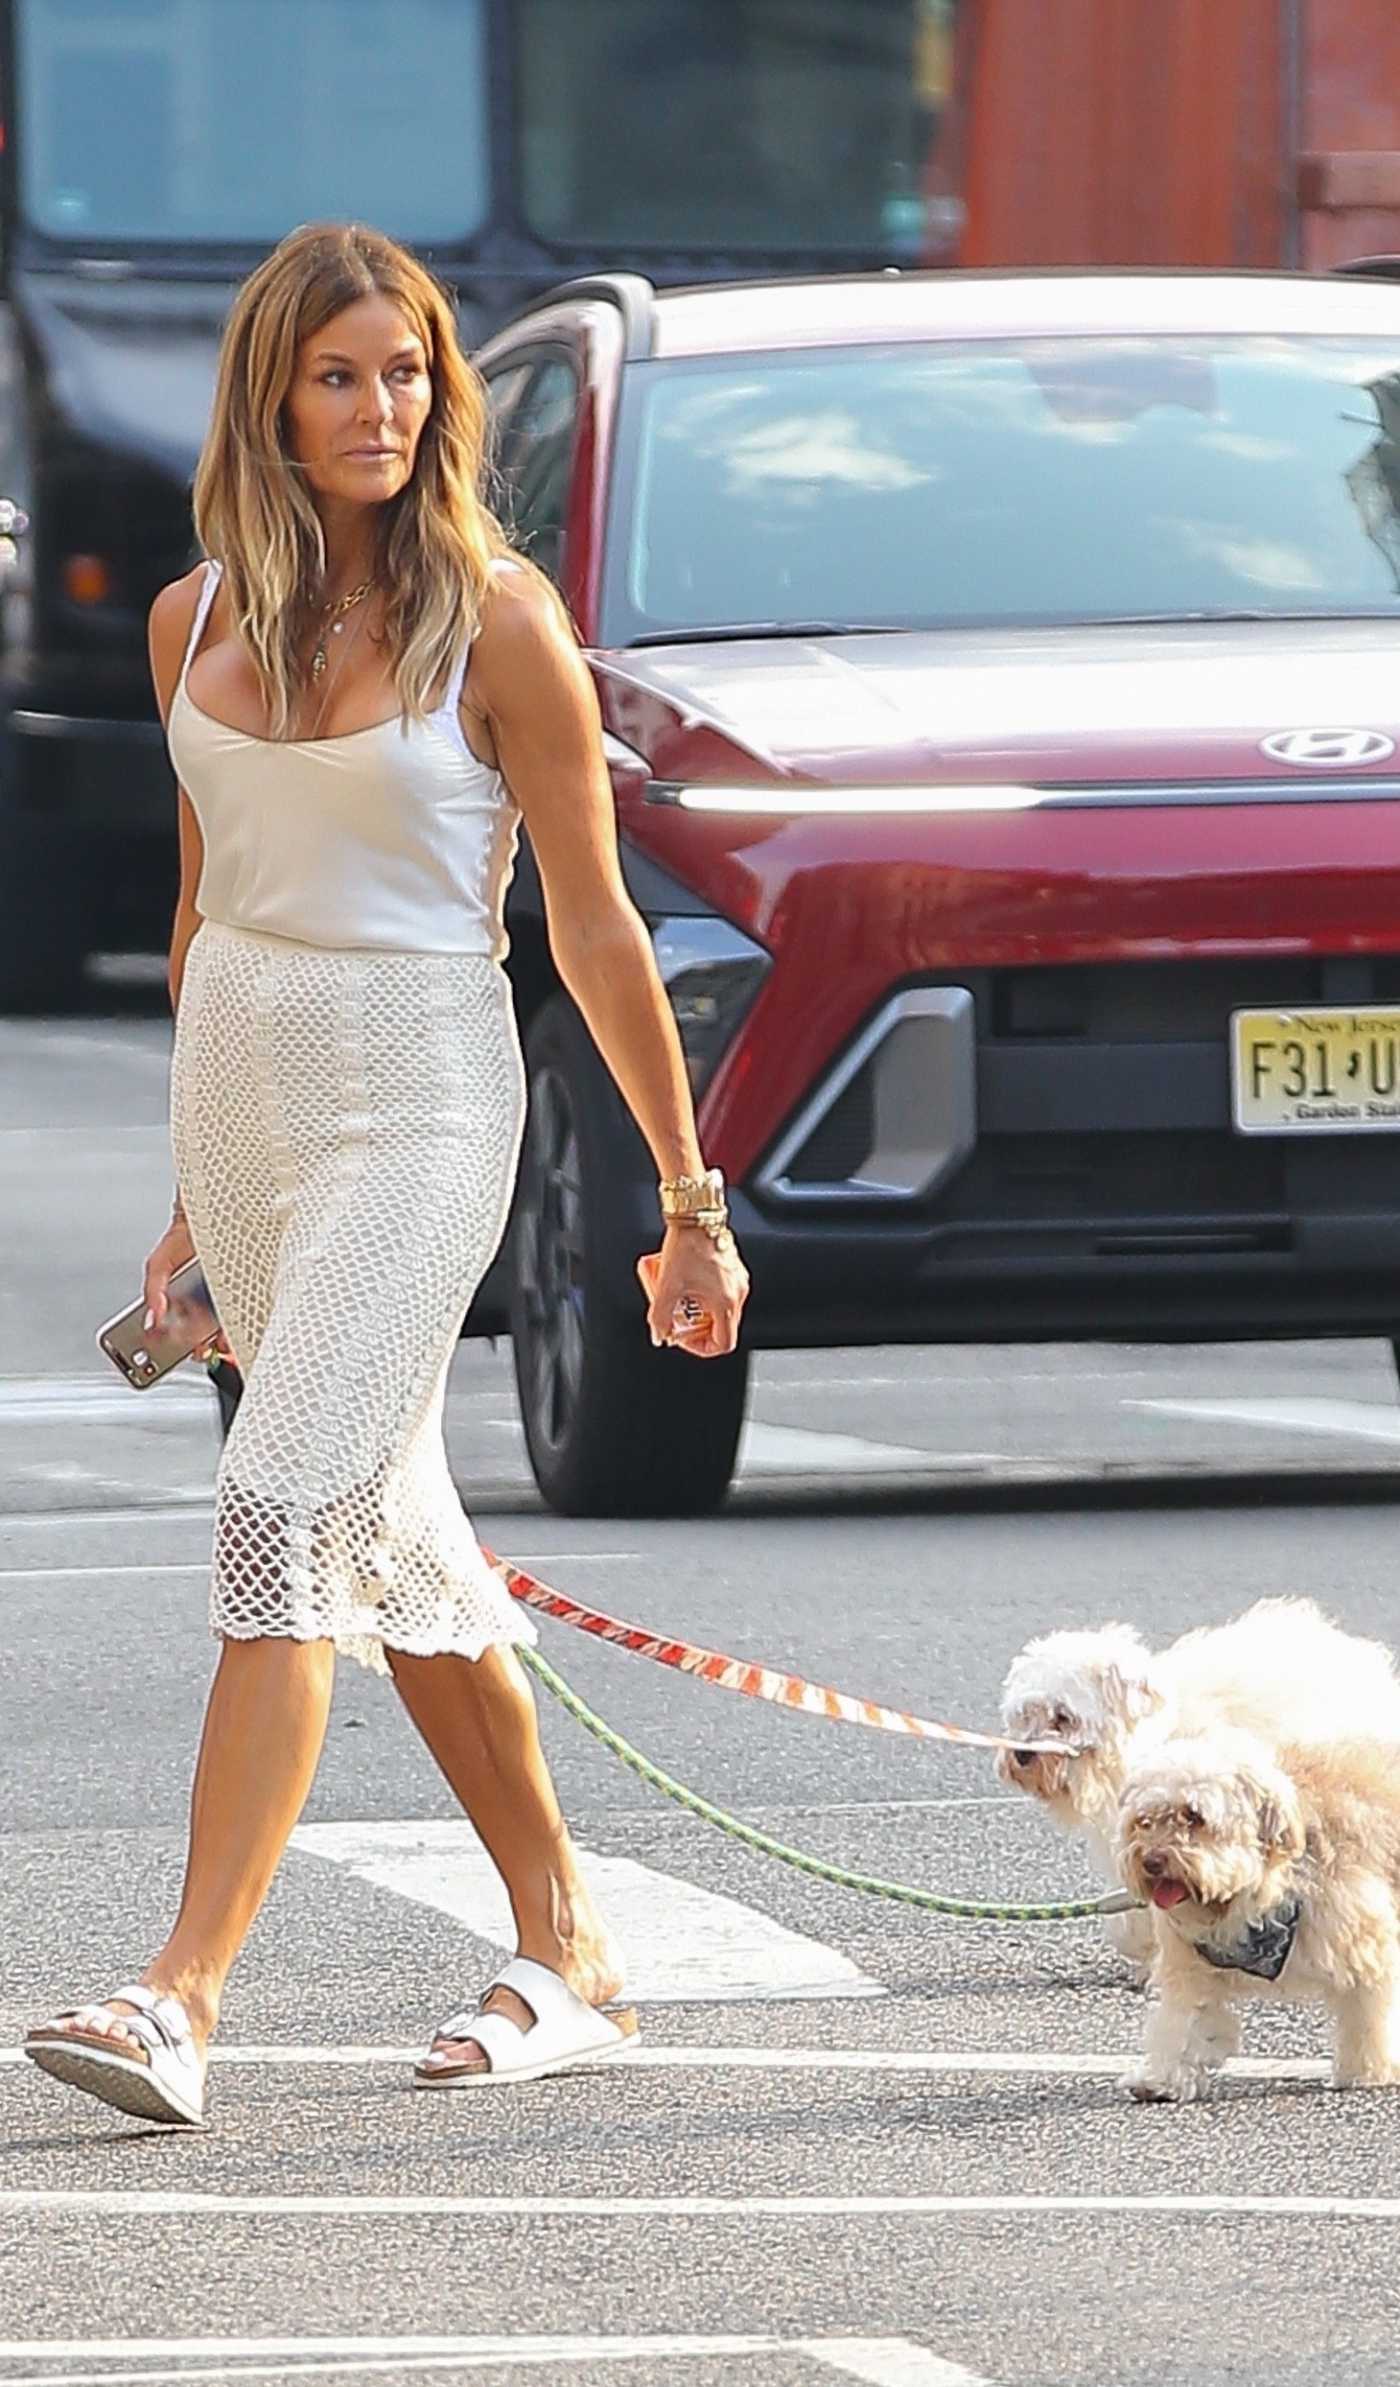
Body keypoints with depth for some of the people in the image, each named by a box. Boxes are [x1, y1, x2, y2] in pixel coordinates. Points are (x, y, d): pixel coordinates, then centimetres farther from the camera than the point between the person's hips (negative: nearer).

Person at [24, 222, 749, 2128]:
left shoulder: (497, 621, -9)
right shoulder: (198, 617, 6)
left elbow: (594, 928, -5)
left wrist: (693, 1202, -3)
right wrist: (197, 1188, 21)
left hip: (418, 1097, -6)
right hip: (237, 1088, 6)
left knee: (283, 1518, -17)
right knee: (395, 1543, 12)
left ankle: (183, 1996, -22)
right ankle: (570, 1958, 24)